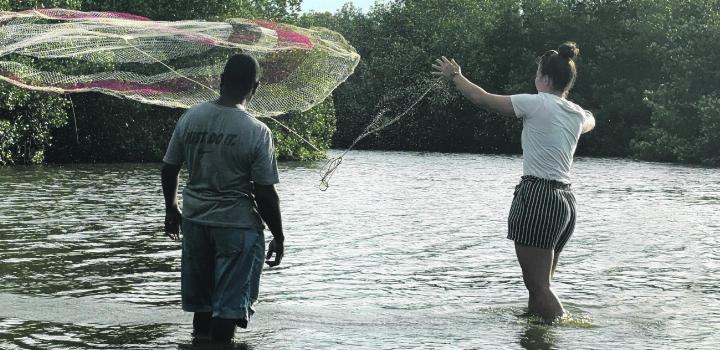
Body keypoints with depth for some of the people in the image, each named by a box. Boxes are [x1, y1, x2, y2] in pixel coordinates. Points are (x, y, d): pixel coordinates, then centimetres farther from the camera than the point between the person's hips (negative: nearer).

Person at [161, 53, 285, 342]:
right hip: (237, 225, -5)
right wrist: (278, 237, -1)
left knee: (200, 301, 19)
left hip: (195, 220, 5)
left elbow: (169, 169, 6)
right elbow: (265, 193, -13)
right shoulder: (257, 132, -15)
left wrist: (171, 210, 22)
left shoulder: (190, 118, -2)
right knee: (228, 307, 4)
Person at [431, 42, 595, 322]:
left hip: (536, 197, -8)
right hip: (566, 202, 8)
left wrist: (454, 76, 14)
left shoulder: (537, 103, -7)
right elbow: (589, 121, 39)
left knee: (538, 286, -5)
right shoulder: (577, 114, 12)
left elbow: (482, 98, -2)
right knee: (541, 283, 15)